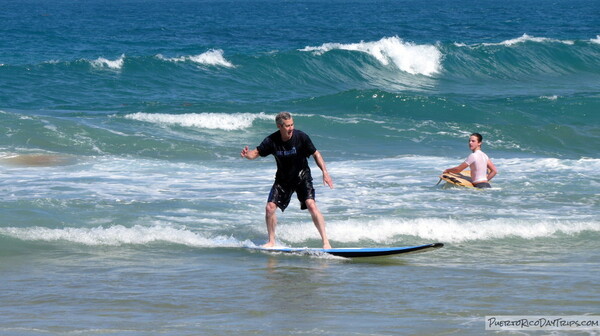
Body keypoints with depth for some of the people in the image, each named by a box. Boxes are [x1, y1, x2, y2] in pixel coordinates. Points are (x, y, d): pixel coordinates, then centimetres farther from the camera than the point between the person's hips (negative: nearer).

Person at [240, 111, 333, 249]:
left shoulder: (301, 137, -19)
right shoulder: (271, 141, -15)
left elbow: (316, 154, -10)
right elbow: (256, 153, -7)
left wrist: (325, 172, -20)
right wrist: (247, 154, -31)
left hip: (302, 176, -3)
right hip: (283, 179, 3)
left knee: (311, 205, -21)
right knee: (270, 208, -7)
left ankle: (325, 241, -17)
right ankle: (271, 241, 13)